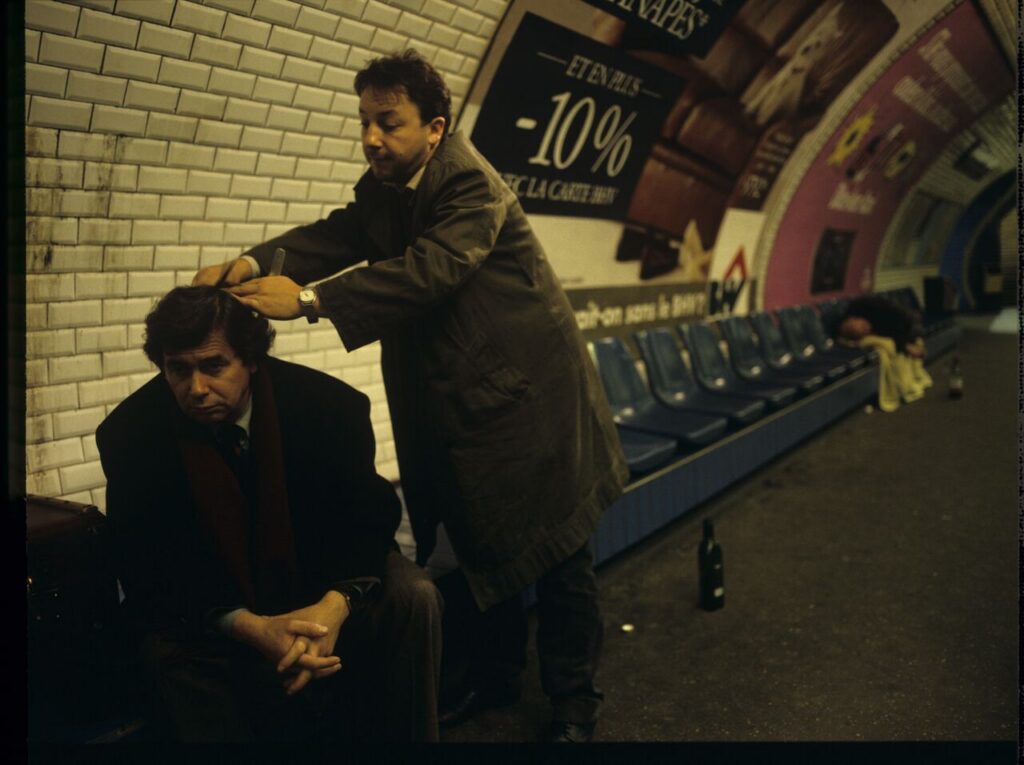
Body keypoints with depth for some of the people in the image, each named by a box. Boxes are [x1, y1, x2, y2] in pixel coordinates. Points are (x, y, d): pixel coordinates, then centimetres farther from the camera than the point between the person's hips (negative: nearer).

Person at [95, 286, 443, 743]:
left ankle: (405, 736, -3)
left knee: (413, 598, -24)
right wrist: (249, 627, -34)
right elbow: (148, 569, -16)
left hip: (318, 576, 1)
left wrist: (335, 603, -36)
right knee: (170, 650, -32)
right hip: (202, 601, 0)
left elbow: (368, 515, -13)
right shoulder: (130, 434, -16)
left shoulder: (327, 404, -18)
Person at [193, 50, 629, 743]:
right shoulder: (387, 185, 5)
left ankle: (574, 700, 19)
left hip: (527, 396, -8)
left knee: (557, 551, 4)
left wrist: (309, 300, -40)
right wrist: (255, 262, -24)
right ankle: (498, 674, 36)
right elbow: (340, 235, -5)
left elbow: (431, 268, -34)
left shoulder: (472, 185, -22)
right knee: (483, 545, 18)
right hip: (457, 402, 8)